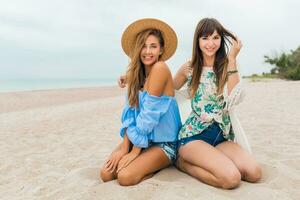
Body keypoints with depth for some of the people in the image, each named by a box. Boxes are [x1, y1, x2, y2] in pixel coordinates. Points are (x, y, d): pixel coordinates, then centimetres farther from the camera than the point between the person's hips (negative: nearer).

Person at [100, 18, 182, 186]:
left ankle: (159, 165, 3)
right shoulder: (136, 74, 5)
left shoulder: (160, 68, -18)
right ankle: (150, 163, 12)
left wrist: (135, 151, -16)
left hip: (163, 144, -6)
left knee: (125, 177, -24)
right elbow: (130, 114, -2)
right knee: (106, 174, -10)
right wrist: (124, 148, -12)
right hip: (139, 139, 6)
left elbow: (149, 113, -20)